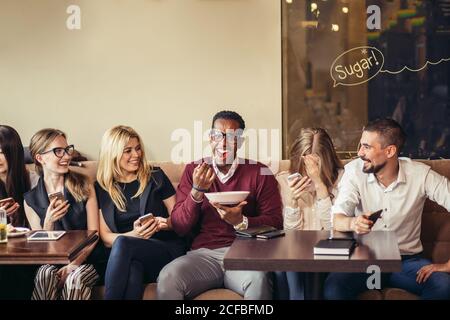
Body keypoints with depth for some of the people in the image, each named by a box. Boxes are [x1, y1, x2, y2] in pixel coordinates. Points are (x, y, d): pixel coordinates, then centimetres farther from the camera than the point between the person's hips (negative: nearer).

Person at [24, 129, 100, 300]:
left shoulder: (84, 186, 2)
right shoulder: (31, 200, 4)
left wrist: (73, 264, -16)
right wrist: (49, 223, -16)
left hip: (85, 260, -1)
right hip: (51, 262, 2)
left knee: (75, 279, -34)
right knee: (45, 275, -32)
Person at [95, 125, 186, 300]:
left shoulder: (156, 177, 10)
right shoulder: (101, 188, 11)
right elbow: (106, 237, 5)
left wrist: (167, 224, -13)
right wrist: (134, 234, -16)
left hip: (167, 249, 0)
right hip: (127, 255, 0)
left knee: (122, 243, -33)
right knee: (132, 269, -39)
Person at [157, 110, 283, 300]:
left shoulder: (259, 173, 7)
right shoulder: (194, 171, 12)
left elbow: (275, 222, 1)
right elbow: (178, 226, 5)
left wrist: (240, 221, -17)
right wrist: (197, 191, -12)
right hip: (203, 253, 1)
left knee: (258, 280, -36)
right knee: (167, 277, -30)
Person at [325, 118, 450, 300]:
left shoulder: (420, 174, -8)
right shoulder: (354, 171, -6)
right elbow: (336, 220, -14)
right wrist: (353, 223, -40)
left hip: (407, 259, 1)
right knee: (333, 287, -32)